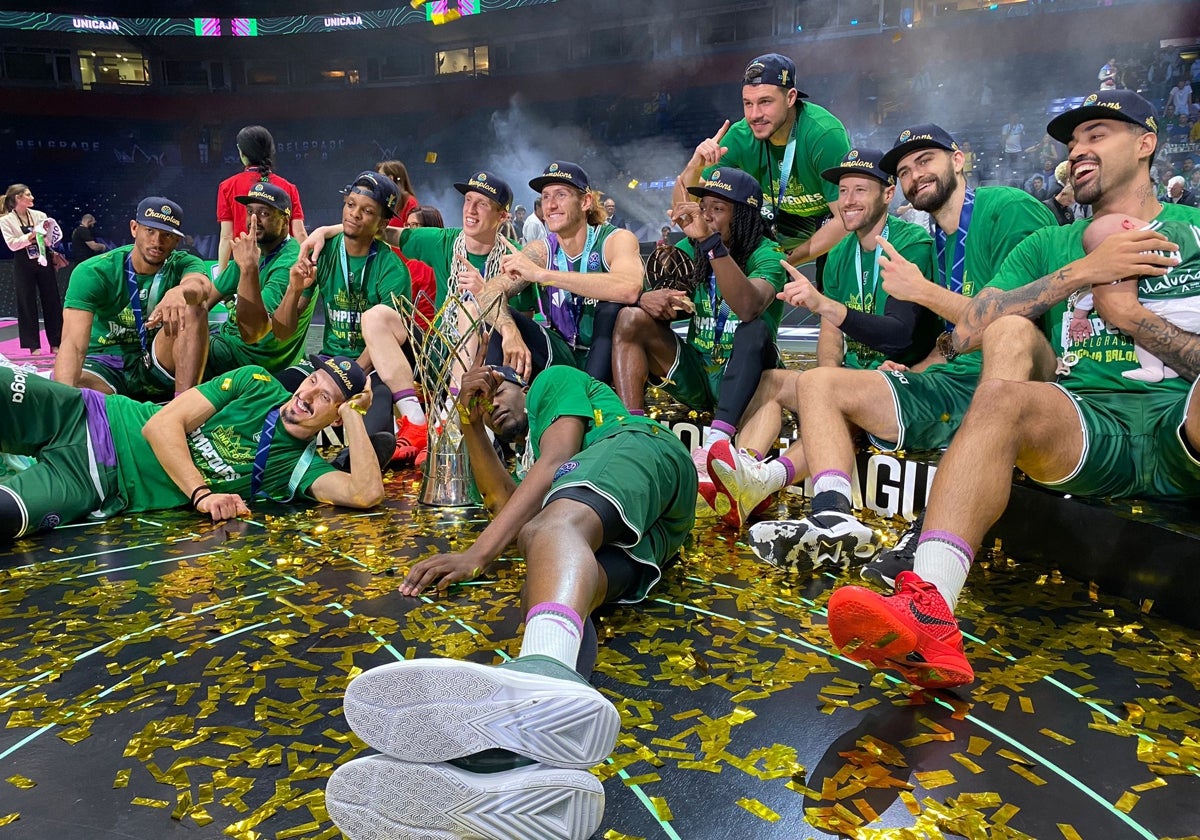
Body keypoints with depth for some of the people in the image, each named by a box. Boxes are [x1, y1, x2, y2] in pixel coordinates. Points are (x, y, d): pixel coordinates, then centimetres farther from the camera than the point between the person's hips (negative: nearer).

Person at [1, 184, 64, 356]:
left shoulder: (40, 215, 6)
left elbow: (51, 239, 7)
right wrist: (31, 236, -18)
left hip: (43, 261, 3)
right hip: (24, 264, -3)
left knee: (51, 301, 4)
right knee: (27, 304, 2)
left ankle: (56, 342, 12)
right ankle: (33, 345, 8)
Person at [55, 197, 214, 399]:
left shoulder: (183, 264, -7)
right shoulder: (93, 272, -12)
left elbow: (203, 285, -35)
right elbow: (73, 343, -23)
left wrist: (178, 292, -60)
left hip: (157, 366, 2)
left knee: (193, 308, -26)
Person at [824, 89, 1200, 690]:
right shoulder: (1048, 245, 24)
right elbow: (968, 331, 7)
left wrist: (1132, 316, -4)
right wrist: (1081, 271, 2)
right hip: (1088, 428, 2)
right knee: (1003, 397, -33)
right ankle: (928, 615, -49)